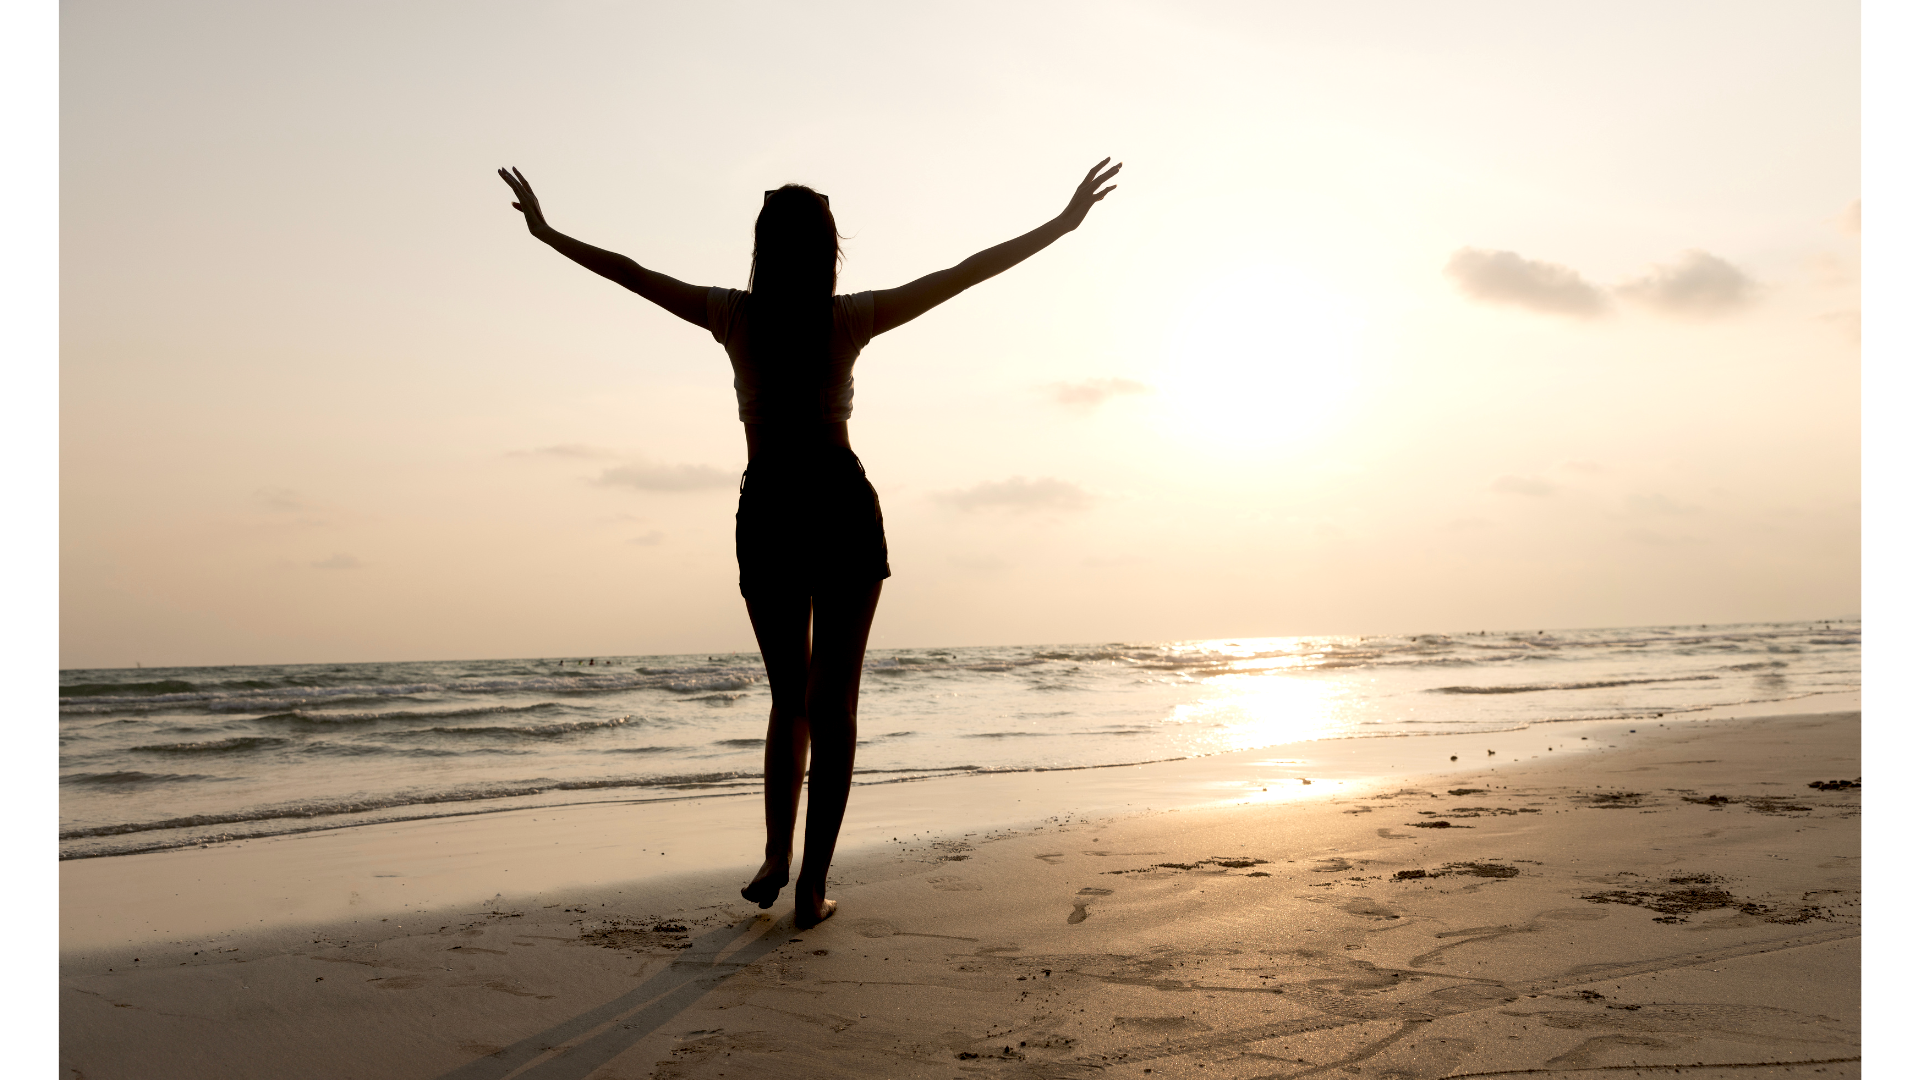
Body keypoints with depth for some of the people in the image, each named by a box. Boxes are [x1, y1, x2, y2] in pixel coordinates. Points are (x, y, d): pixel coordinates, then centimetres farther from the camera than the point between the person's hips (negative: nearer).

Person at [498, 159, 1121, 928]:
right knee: (834, 701, 3)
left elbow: (630, 273, 10)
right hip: (842, 505, -2)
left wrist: (546, 230, 24)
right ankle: (812, 885, 1)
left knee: (790, 696, 18)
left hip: (767, 512, 2)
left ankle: (777, 857, 8)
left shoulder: (735, 317, 1)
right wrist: (1061, 225, 4)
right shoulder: (850, 319, -3)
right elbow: (967, 273, -2)